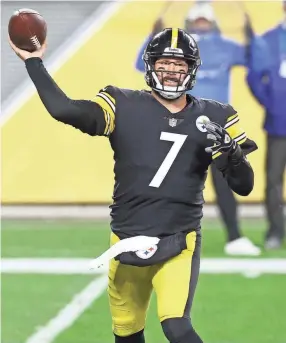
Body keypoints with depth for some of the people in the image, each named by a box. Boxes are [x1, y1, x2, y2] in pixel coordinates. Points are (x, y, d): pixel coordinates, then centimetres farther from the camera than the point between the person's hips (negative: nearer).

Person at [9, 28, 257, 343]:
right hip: (127, 243, 2)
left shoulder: (214, 119, 3)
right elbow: (63, 110, -16)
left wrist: (231, 153, -18)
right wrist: (33, 62, -15)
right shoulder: (123, 107, -2)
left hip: (179, 245, -1)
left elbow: (244, 187, 1)